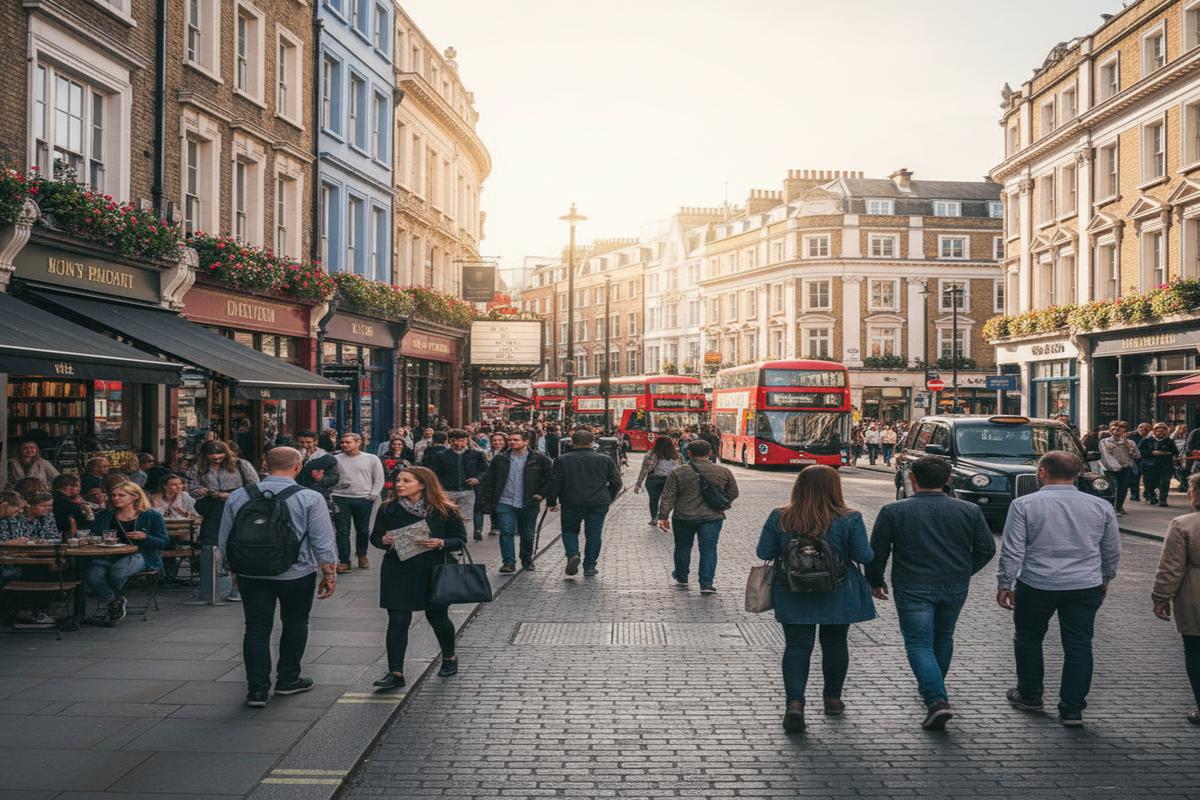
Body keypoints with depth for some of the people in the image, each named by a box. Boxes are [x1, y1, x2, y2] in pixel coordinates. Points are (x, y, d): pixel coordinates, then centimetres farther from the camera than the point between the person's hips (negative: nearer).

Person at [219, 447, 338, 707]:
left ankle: (257, 689, 6)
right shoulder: (310, 498, -10)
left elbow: (225, 541, 8)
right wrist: (329, 574, 1)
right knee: (295, 623, 16)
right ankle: (288, 680, 25)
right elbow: (323, 543, -9)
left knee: (256, 628, 8)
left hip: (251, 575, 2)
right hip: (297, 574, -2)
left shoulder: (238, 497, 0)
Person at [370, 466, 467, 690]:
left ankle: (449, 658, 39)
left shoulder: (444, 511, -8)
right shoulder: (388, 509, -2)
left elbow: (461, 539, -3)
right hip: (397, 573, 1)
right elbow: (375, 536, 7)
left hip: (432, 573, -1)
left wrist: (440, 543, -22)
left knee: (437, 617, 14)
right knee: (397, 621, -4)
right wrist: (384, 540, -16)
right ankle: (396, 673, 3)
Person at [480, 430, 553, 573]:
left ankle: (527, 560, 30)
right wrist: (485, 502, 0)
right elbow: (489, 482, 5)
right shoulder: (499, 459, 3)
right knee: (506, 533, -10)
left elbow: (551, 478, 4)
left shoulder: (539, 459, -3)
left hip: (529, 504, 0)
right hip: (505, 503, 1)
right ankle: (508, 562, -4)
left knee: (527, 535, 11)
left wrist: (542, 494, -4)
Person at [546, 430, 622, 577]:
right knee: (594, 534, 10)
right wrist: (608, 499, 17)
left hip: (571, 503, -1)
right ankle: (589, 566, 11)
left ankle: (572, 554, -7)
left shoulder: (562, 460, 0)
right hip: (598, 504, 1)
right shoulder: (605, 460, 3)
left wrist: (551, 501, 8)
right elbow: (616, 482, 5)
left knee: (569, 530, 16)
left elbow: (554, 482, -1)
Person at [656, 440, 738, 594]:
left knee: (683, 547, 17)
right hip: (712, 518, 0)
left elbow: (668, 497, -7)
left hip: (683, 518, 0)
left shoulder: (678, 472, -7)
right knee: (708, 549, 5)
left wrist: (663, 516, -2)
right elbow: (733, 494, 7)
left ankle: (681, 577, 33)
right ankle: (707, 583, -2)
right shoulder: (723, 471, -2)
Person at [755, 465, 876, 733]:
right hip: (838, 596, 0)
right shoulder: (849, 519, -11)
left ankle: (795, 702, -10)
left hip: (793, 596, 0)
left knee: (797, 646, 5)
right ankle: (832, 698, 30)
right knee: (834, 644, 17)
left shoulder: (779, 518, -7)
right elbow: (864, 557, -11)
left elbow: (764, 553, -3)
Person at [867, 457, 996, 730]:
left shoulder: (893, 511, -9)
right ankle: (933, 687, 38)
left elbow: (877, 552, -4)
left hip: (913, 589, -4)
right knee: (943, 637, 22)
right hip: (955, 587, 4)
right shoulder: (969, 511, -1)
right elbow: (987, 549, 6)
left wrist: (875, 581, 12)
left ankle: (936, 700, -14)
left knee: (919, 643, 2)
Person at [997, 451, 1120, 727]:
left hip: (1036, 585, -2)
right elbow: (1112, 551, 10)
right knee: (1079, 646, 8)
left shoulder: (1024, 505, -8)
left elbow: (1012, 551, -8)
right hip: (1086, 587, 2)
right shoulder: (1101, 506, 2)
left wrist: (1004, 584, 1)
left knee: (1029, 639, 16)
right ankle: (1072, 709, 9)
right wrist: (1104, 580, 24)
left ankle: (1029, 696, 28)